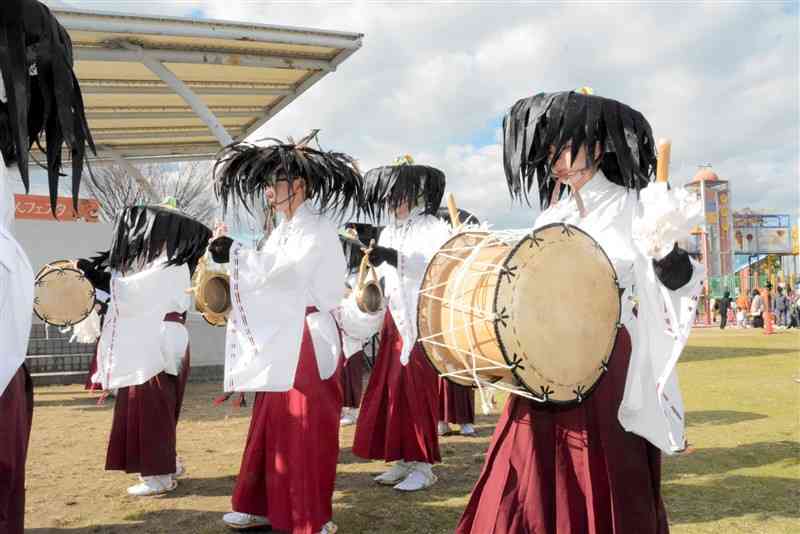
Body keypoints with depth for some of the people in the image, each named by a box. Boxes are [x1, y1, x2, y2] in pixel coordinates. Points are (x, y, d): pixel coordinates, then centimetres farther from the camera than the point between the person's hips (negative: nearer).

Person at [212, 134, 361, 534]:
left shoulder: (315, 230, -12)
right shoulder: (284, 229, 15)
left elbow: (274, 273, -21)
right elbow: (265, 275, 11)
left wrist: (230, 251, -13)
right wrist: (231, 257, -2)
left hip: (306, 338, -9)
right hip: (279, 337, 9)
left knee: (303, 427, -3)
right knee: (272, 423, 13)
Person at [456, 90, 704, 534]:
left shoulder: (635, 207, -4)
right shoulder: (549, 219, 10)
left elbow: (680, 284, -10)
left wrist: (666, 251, -29)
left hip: (611, 376, -4)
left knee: (605, 497, 4)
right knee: (526, 497, 7)